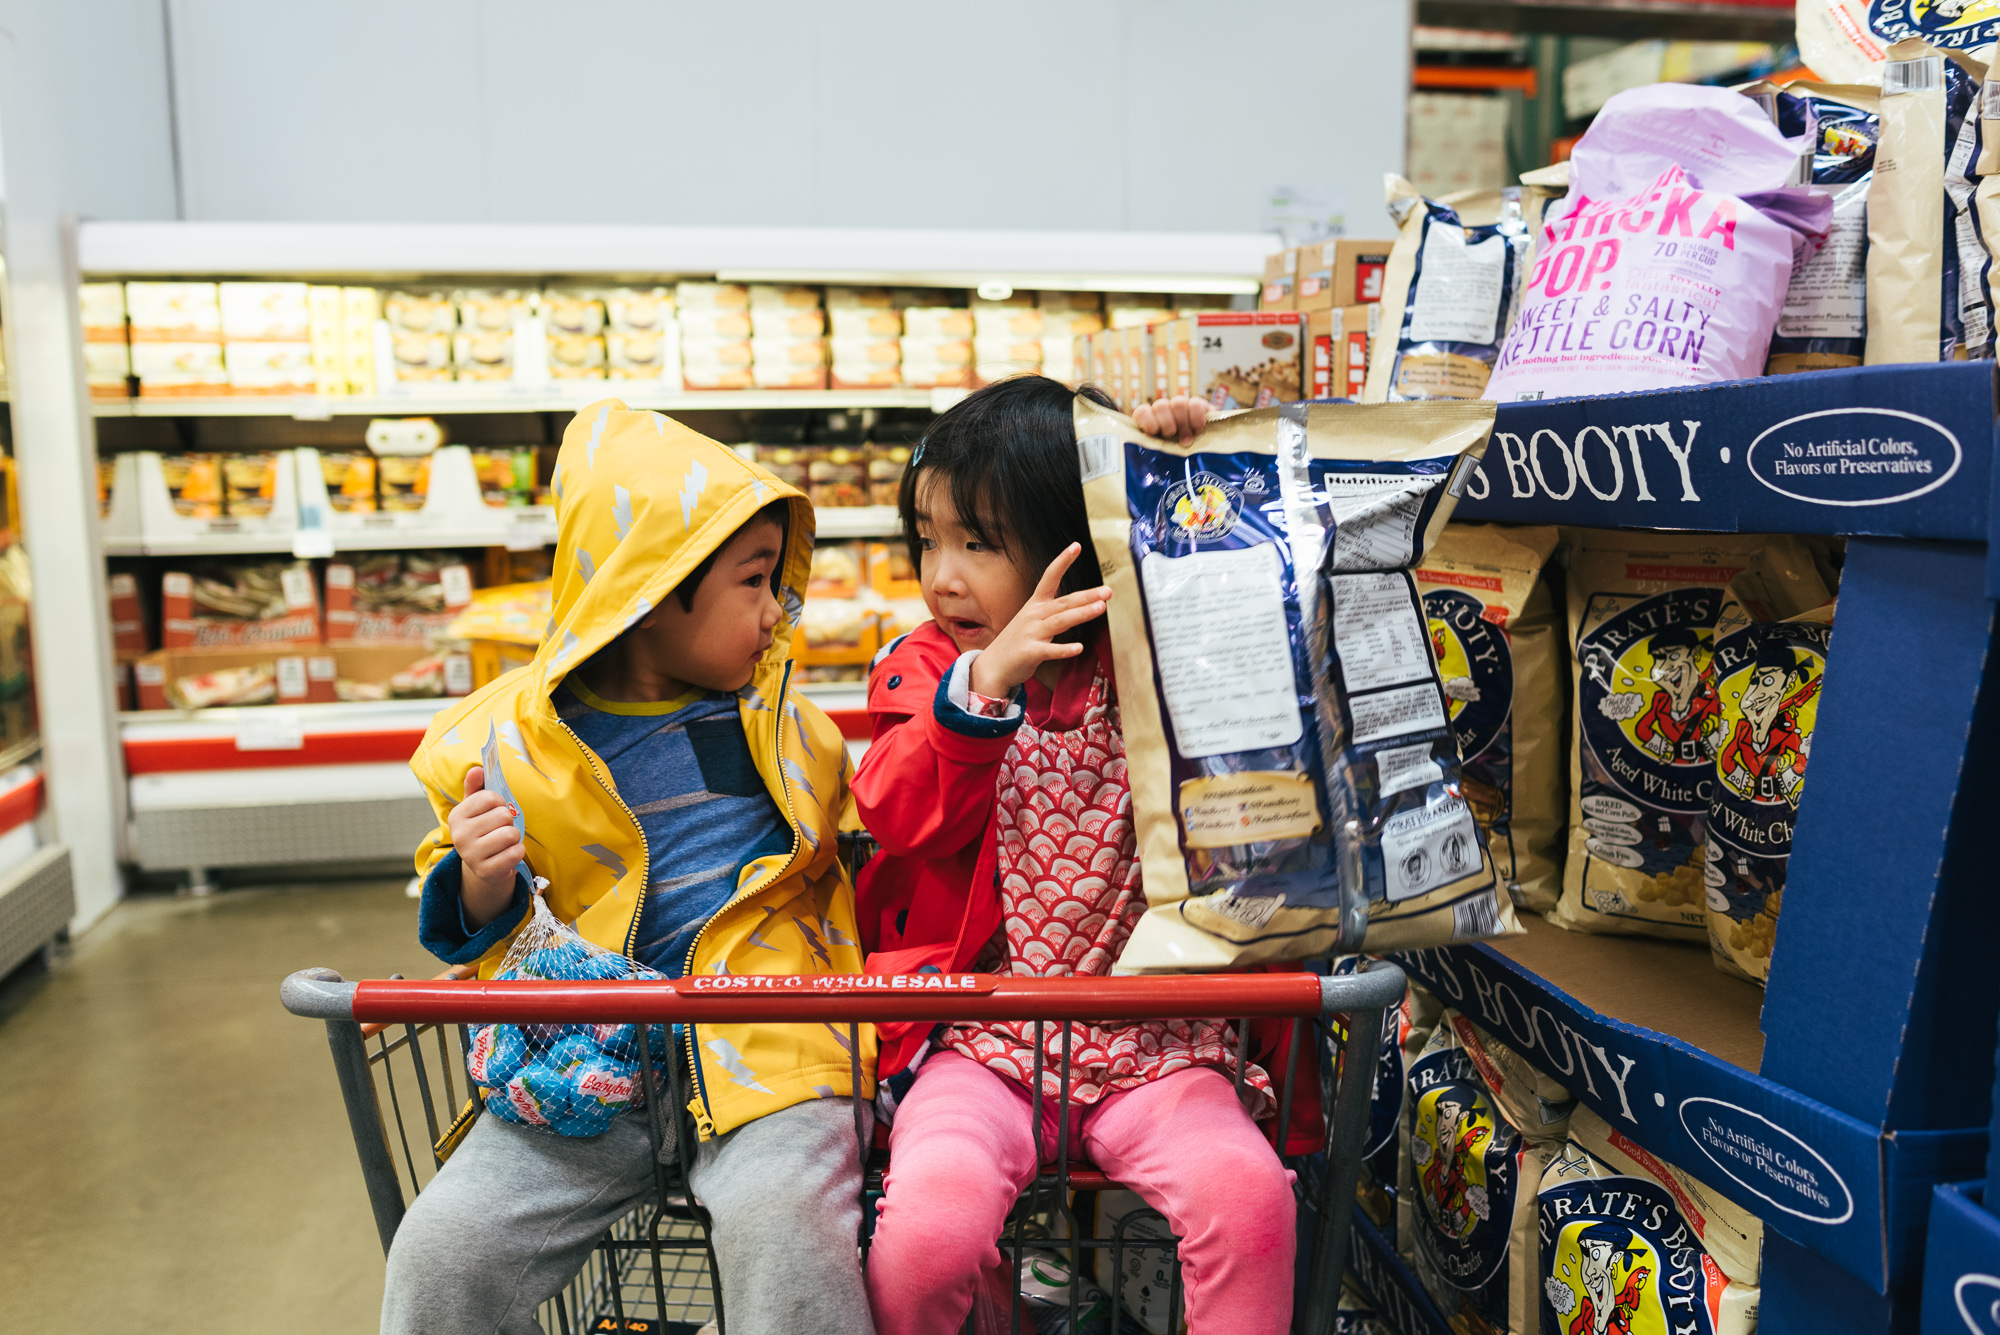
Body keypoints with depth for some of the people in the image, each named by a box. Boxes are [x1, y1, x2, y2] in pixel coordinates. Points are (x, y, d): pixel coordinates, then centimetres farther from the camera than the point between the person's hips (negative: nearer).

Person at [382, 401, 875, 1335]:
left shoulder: (776, 714, 10)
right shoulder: (512, 742, 2)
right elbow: (483, 932, 13)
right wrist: (484, 888, -8)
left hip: (763, 1046, 0)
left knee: (781, 1224, -27)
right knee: (441, 1249, -11)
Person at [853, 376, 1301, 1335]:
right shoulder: (927, 667, 5)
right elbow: (903, 814, -9)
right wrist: (984, 683, -26)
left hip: (1151, 1040, 0)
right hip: (982, 1041, 0)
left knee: (1248, 1194, -24)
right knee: (928, 1220, -25)